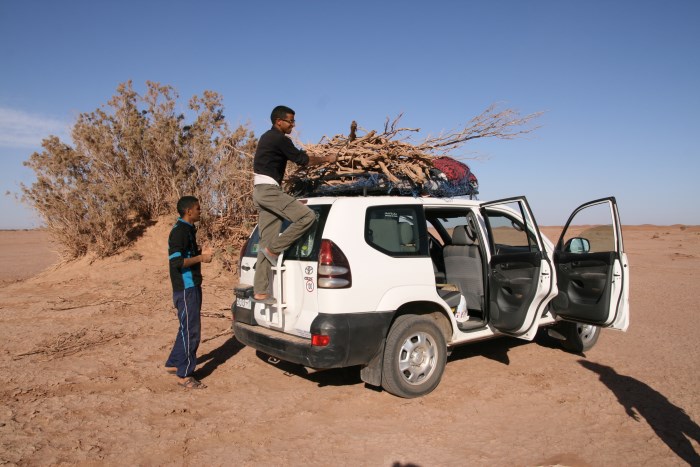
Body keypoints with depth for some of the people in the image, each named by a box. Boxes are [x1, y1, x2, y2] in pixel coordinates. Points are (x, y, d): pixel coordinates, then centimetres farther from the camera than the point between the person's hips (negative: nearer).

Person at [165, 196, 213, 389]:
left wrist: (200, 253, 10)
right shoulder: (179, 231, -17)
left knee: (187, 328, 19)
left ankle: (173, 364, 31)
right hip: (185, 288, -10)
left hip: (192, 287, 10)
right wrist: (200, 258, -20)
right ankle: (185, 375, 4)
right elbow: (176, 261, -24)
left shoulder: (188, 230, 14)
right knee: (191, 331, -5)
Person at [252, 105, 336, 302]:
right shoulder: (280, 139, -9)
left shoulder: (267, 137, 22)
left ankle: (260, 291, 3)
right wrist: (325, 159, 8)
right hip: (269, 189, -10)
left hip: (260, 190, 10)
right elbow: (302, 159, -6)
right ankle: (274, 249, -13)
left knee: (267, 242, 5)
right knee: (307, 216, -20)